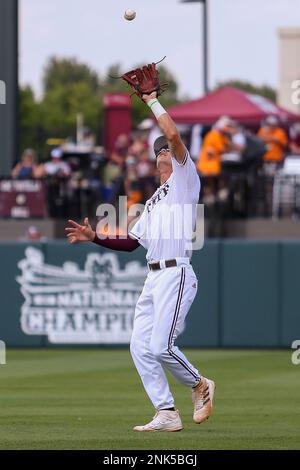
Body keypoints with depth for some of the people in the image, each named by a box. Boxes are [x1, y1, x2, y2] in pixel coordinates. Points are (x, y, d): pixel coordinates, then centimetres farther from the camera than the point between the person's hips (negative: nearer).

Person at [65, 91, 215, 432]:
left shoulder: (185, 180, 3)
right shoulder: (153, 202, 26)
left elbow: (173, 134, -12)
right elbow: (131, 243, 25)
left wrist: (152, 101, -3)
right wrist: (94, 237, 13)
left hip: (176, 274, -9)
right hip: (153, 277, 9)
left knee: (161, 347, -15)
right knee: (140, 347, 0)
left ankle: (200, 386, 9)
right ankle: (167, 414, 2)